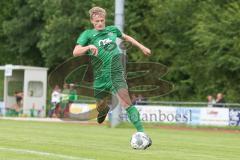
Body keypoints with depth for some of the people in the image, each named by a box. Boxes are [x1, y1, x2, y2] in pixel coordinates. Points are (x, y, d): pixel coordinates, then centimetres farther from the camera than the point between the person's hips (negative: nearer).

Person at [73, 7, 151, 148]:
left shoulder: (112, 29, 11)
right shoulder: (87, 34, 3)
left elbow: (126, 37, 31)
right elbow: (76, 52, -8)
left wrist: (142, 47, 31)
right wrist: (89, 47, -25)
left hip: (116, 71, -1)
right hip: (100, 75, 1)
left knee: (126, 103, -17)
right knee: (100, 105, 14)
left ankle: (141, 132, -23)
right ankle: (104, 110, 53)